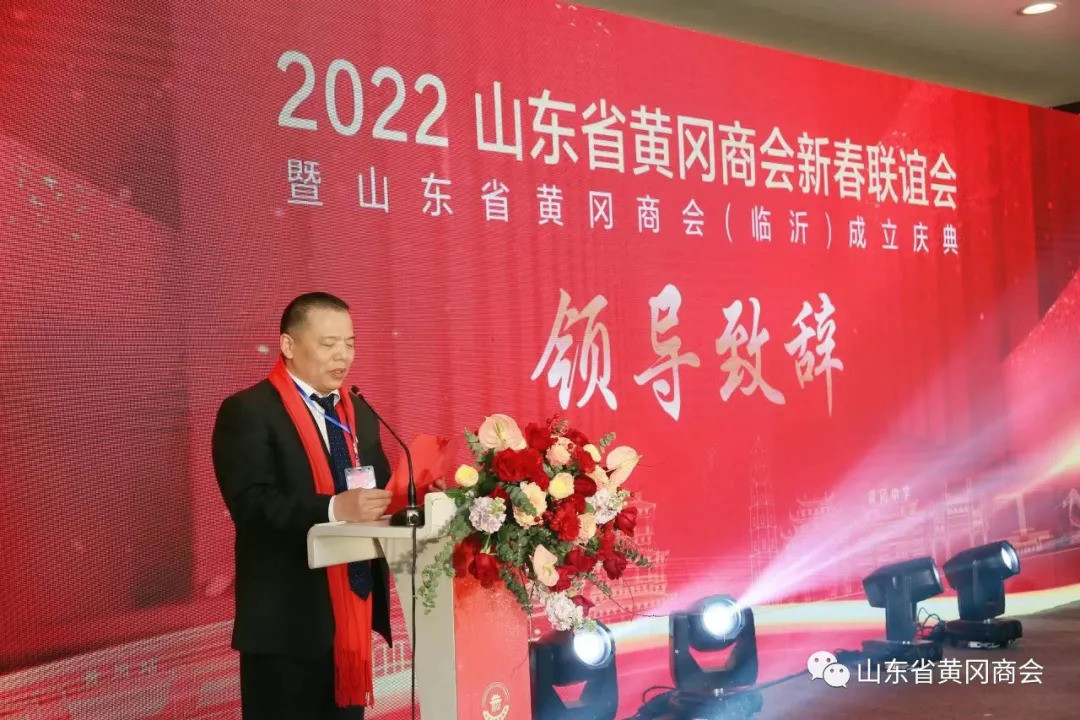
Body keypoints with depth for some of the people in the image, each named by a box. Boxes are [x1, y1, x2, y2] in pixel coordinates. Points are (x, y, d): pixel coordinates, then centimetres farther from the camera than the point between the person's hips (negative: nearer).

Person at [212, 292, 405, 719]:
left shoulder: (358, 413, 15)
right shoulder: (248, 412, -8)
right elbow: (251, 505, -19)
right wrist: (333, 508, -30)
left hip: (351, 611, 7)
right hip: (288, 618, -7)